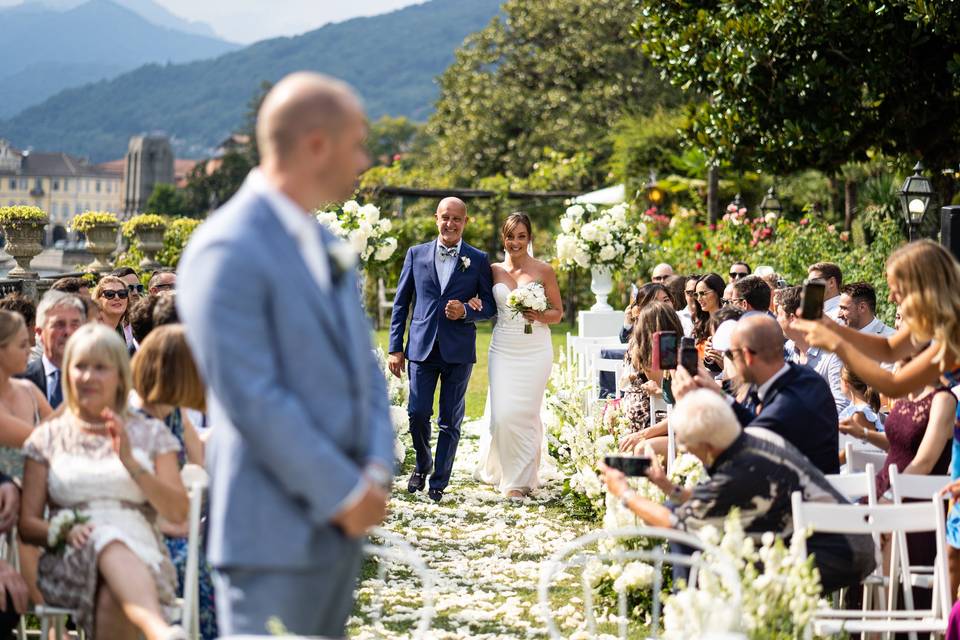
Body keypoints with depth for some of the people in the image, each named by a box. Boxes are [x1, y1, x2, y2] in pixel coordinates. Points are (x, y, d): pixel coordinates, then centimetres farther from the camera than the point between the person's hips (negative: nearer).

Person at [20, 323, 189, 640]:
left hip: (143, 557, 1)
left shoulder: (150, 434, 16)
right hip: (69, 562, -1)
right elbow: (28, 524, 11)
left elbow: (178, 513, 5)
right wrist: (64, 531, -12)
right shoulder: (48, 438, 17)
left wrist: (131, 462, -8)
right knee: (110, 542, -41)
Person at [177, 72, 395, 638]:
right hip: (274, 535, -9)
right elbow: (253, 400, -20)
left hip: (340, 526, 9)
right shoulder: (229, 252, -15)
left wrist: (377, 473, 0)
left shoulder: (328, 247, 15)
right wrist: (344, 493, -15)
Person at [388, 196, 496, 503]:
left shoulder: (478, 260, 4)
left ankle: (439, 483, 13)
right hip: (422, 348, 1)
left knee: (450, 421, 3)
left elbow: (490, 306, 7)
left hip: (458, 351, 0)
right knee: (417, 414, -4)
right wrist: (396, 348, 3)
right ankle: (422, 464, 23)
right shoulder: (416, 254, 7)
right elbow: (401, 303, 8)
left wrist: (466, 311, -15)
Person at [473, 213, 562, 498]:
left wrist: (540, 316, -16)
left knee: (526, 412, -1)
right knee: (502, 413, -6)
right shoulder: (494, 270, 7)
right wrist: (474, 305, -6)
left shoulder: (544, 271, 0)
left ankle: (522, 478, 11)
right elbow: (487, 308, 16)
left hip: (535, 350, -2)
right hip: (503, 349, 2)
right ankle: (498, 469, 15)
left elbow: (558, 313, 4)